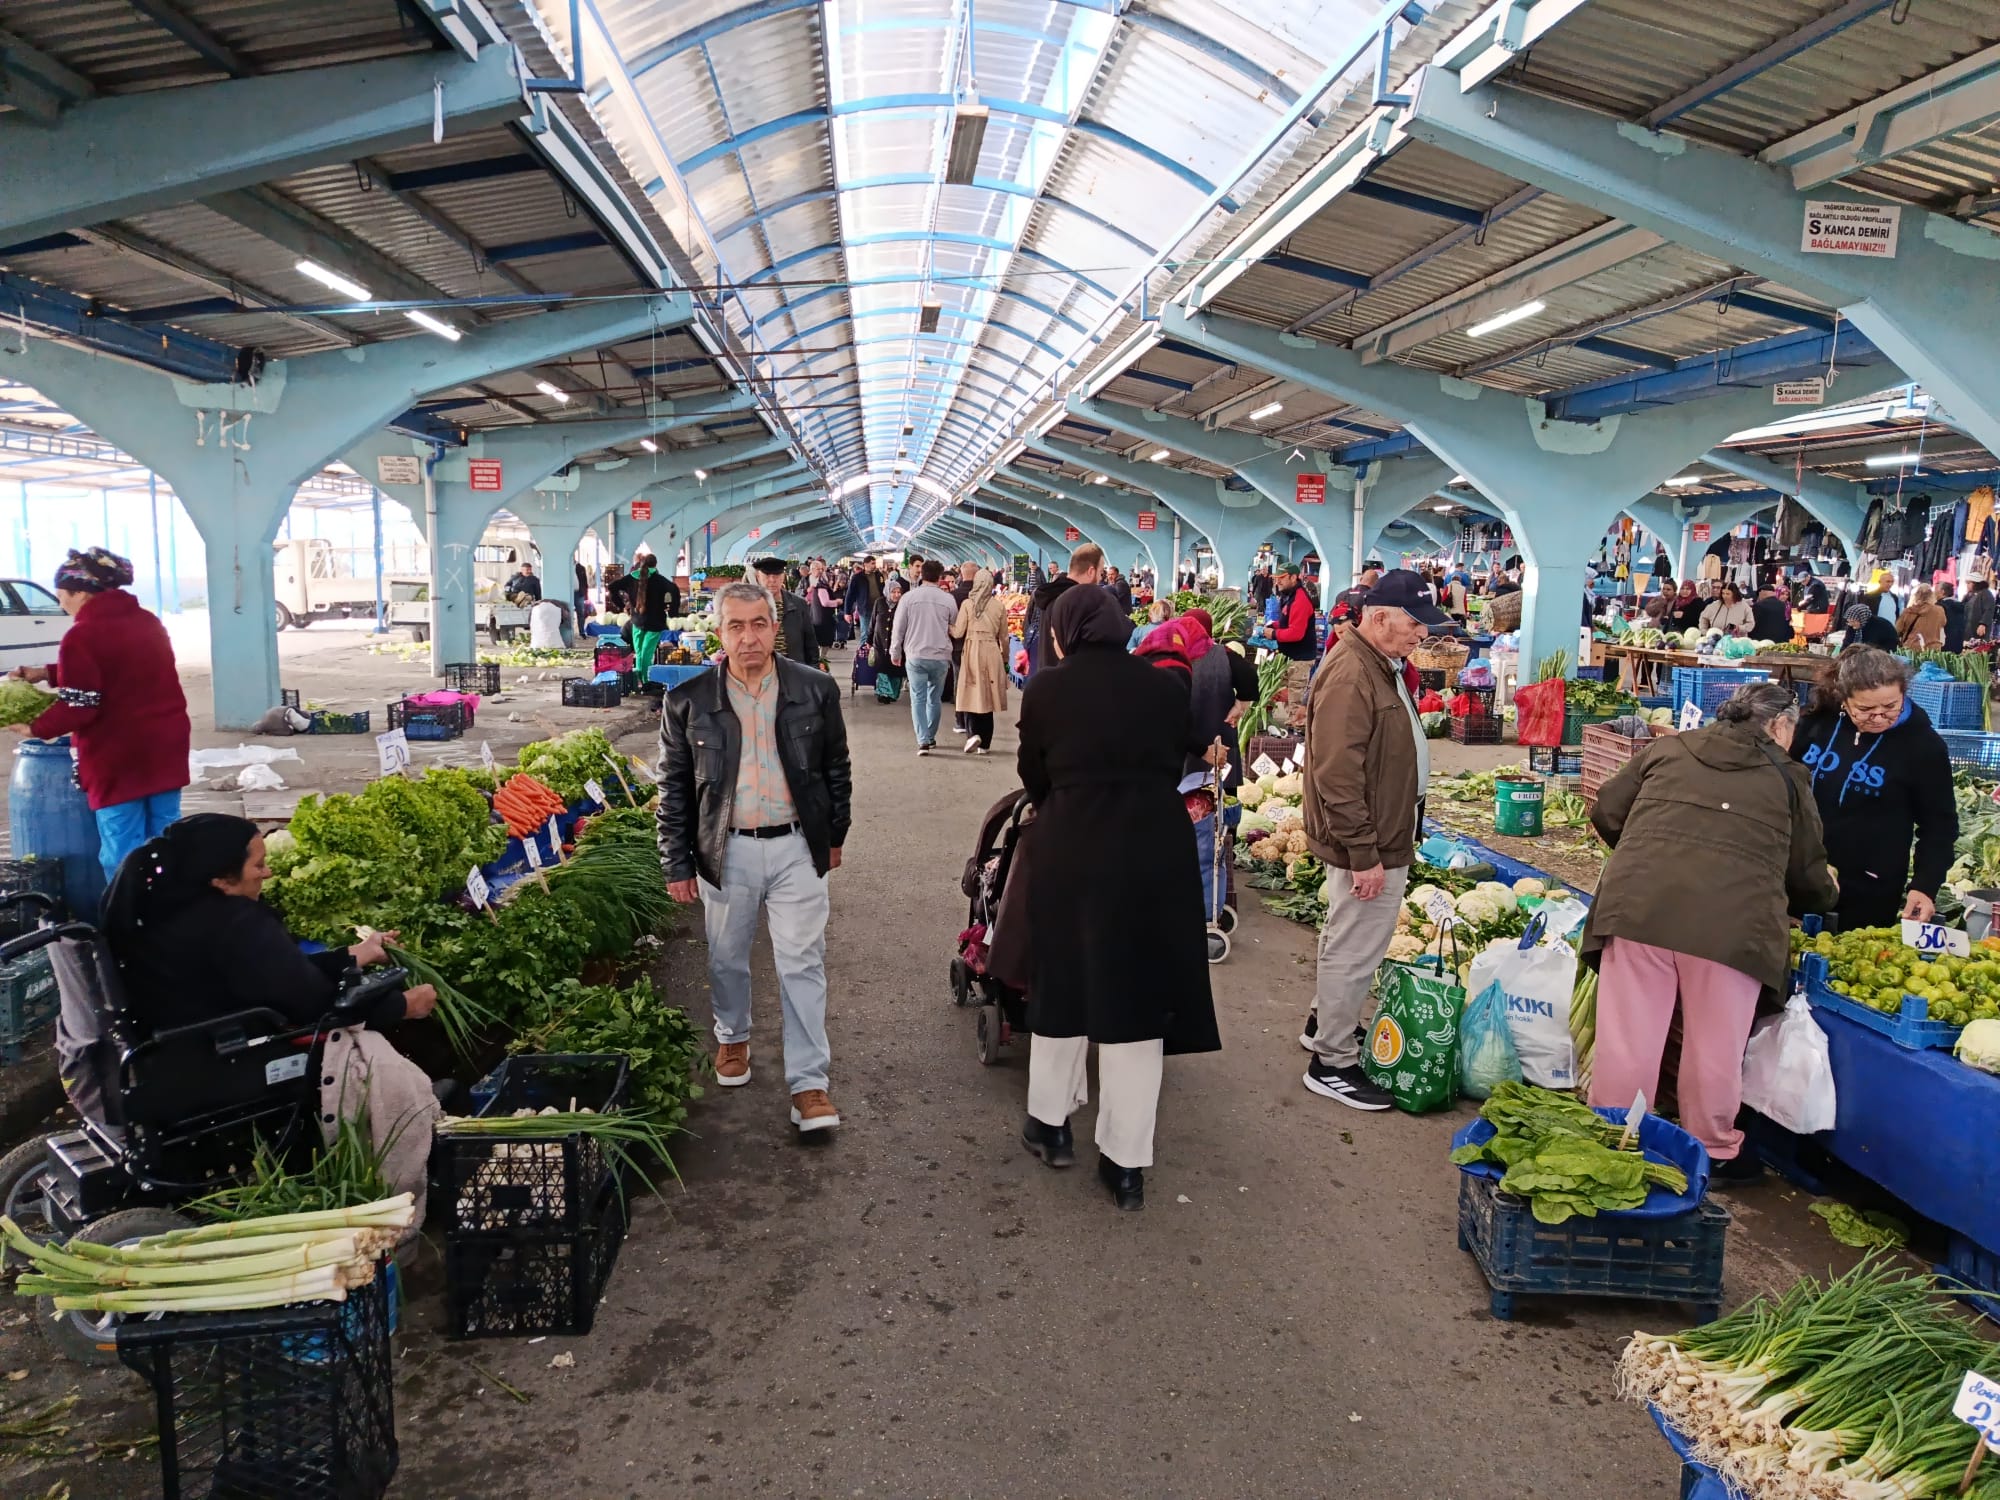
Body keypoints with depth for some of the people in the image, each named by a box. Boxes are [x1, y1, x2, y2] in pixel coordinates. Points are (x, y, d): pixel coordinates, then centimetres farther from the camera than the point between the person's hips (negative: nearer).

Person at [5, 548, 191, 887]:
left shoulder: (81, 636, -14)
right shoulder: (147, 621, 11)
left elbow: (77, 708, -15)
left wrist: (35, 728, 1)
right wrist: (48, 674, 20)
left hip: (119, 758, -7)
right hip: (166, 746, 7)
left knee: (123, 850, 1)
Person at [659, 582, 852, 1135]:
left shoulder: (816, 691, -4)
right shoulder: (688, 701, -5)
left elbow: (836, 768, 7)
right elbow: (674, 788, 1)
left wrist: (834, 836, 11)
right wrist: (677, 865, 1)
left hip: (796, 846, 0)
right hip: (726, 850, 1)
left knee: (803, 965, 0)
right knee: (727, 958, 16)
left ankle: (808, 1082, 7)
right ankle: (732, 1037, 43)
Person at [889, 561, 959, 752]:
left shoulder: (909, 597, -5)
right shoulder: (947, 599, -3)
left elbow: (898, 628, 0)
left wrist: (895, 652, 10)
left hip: (915, 655, -1)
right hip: (941, 656, 1)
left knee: (918, 699, 2)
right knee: (934, 698, 15)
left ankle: (923, 741, -8)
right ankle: (931, 737, 26)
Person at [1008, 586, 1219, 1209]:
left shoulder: (1046, 688, -3)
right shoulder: (1167, 686, 2)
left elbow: (1033, 775, 7)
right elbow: (1174, 766, 8)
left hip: (1070, 852, -1)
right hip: (1157, 848, 1)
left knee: (1064, 983, 19)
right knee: (1137, 996, 9)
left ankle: (1051, 1123, 35)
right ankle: (1126, 1162, 16)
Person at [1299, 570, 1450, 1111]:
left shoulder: (1381, 664, 11)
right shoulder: (1351, 673, -24)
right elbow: (1337, 775, -28)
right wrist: (1363, 853, -25)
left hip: (1382, 835, 11)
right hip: (1369, 843, -11)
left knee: (1346, 938, 24)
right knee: (1355, 950, 0)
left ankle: (1325, 1022, 40)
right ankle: (1332, 1063, 11)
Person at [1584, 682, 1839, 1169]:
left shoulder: (1667, 748, 19)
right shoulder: (1787, 778, 16)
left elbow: (1606, 813, 17)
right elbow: (1808, 876, 20)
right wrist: (1824, 897, 42)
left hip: (1639, 903, 2)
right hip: (1733, 920, -1)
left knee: (1627, 1039, 8)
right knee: (1715, 1049, 13)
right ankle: (1711, 1152, 27)